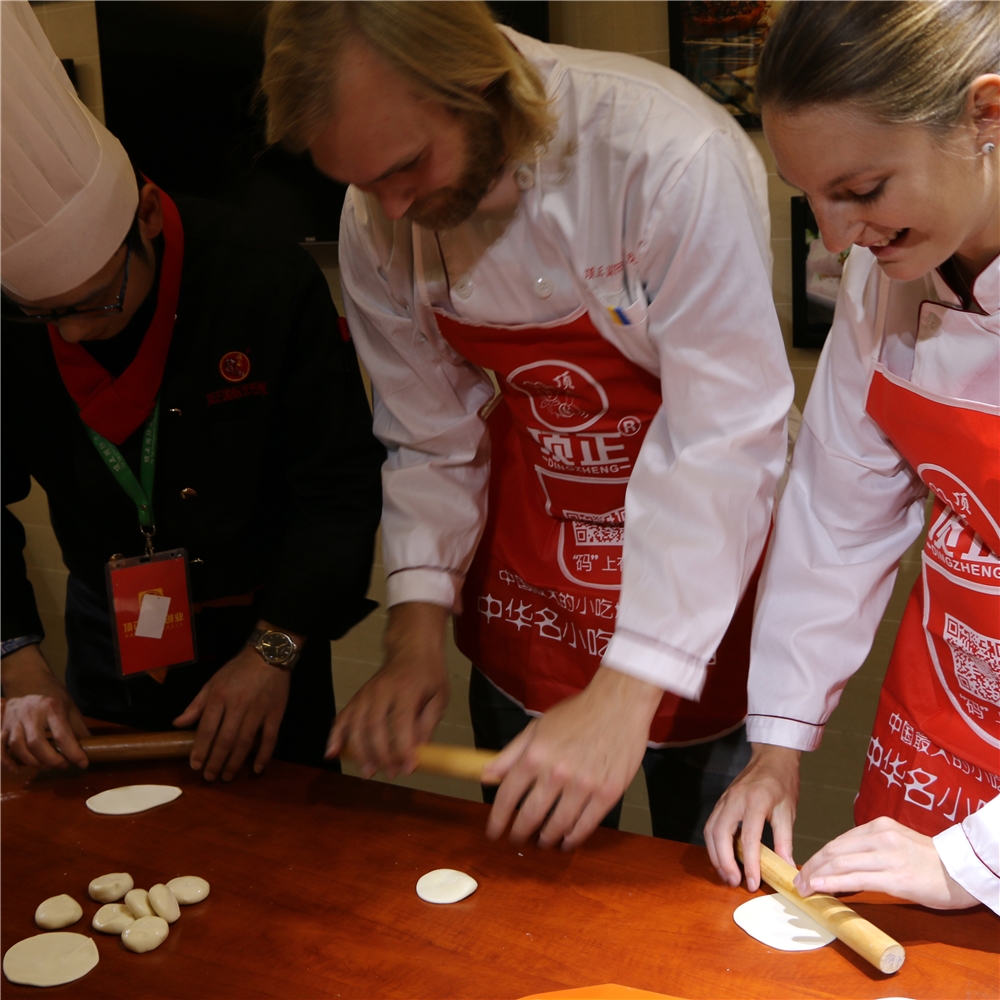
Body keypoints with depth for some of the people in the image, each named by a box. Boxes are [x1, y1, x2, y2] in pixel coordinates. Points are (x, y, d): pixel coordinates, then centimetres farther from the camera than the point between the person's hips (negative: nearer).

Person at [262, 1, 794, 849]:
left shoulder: (669, 155, -29)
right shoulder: (376, 224, -11)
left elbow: (726, 441, -28)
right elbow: (431, 435, -1)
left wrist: (626, 695, -29)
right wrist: (417, 631, -12)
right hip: (526, 584, 4)